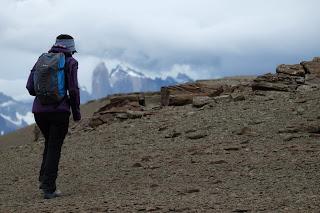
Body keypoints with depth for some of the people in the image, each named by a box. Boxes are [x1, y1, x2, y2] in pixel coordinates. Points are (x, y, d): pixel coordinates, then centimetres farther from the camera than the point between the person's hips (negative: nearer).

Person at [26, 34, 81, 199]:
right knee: (54, 148, 1)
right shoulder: (70, 62, -1)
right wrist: (76, 111, 1)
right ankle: (49, 188, -3)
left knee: (50, 143, 23)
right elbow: (73, 89, -9)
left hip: (39, 110, 5)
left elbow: (30, 88, 8)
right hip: (59, 110, -4)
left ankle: (44, 179, 15)